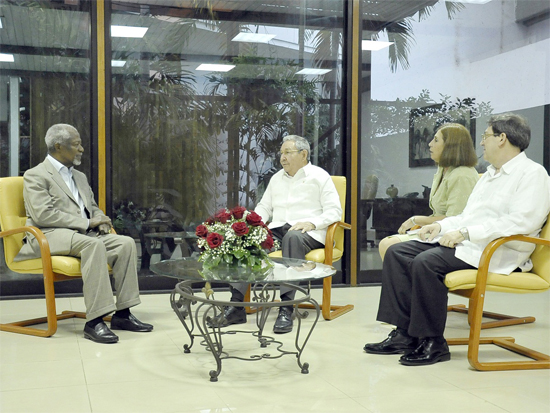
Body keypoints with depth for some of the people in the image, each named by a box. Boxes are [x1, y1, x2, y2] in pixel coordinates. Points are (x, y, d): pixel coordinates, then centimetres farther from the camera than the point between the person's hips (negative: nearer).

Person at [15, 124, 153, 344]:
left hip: (84, 234, 8)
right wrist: (86, 223, -16)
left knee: (126, 243, -16)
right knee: (93, 244, -36)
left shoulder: (79, 177, 24)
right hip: (50, 235, -8)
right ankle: (94, 321, -37)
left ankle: (122, 314, -14)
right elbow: (43, 215, -14)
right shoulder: (35, 176, -1)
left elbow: (93, 208, 29)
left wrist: (100, 221, 3)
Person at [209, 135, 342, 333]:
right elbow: (264, 206, 25)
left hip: (308, 234, -5)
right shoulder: (277, 178, 24)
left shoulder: (319, 176, 6)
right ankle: (236, 305, -31)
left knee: (292, 237, -41)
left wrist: (312, 222, -19)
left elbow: (334, 211, -2)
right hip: (277, 230, 5)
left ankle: (286, 309, -44)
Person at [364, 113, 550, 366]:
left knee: (426, 262, -31)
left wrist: (465, 233, -21)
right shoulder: (489, 174, 25)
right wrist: (442, 225, 8)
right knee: (397, 253, -5)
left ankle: (433, 343, -18)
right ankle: (404, 333, -8)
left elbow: (522, 222, -20)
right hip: (463, 242, 10)